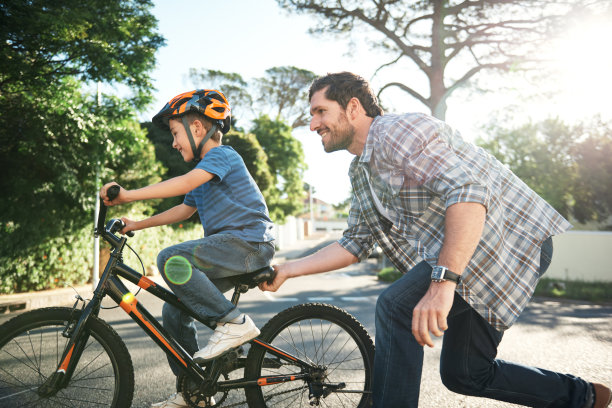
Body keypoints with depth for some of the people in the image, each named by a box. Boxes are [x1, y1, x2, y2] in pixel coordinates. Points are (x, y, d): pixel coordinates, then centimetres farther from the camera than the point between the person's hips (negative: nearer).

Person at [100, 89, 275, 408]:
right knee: (174, 314, 7)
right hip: (230, 248, 10)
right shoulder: (204, 169, 22)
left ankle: (233, 322, -20)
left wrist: (127, 195, -28)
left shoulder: (222, 155, -8)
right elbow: (185, 209, 28)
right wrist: (138, 224, 23)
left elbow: (186, 183, -25)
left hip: (248, 241, -9)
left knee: (172, 260, -28)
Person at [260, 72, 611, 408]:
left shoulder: (398, 131, -17)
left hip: (510, 240, -10)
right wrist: (285, 271, 8)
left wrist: (442, 282, -37)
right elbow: (355, 244, 15)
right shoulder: (361, 172, 14)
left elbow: (468, 191, -29)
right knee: (464, 374, 13)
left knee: (396, 306, -23)